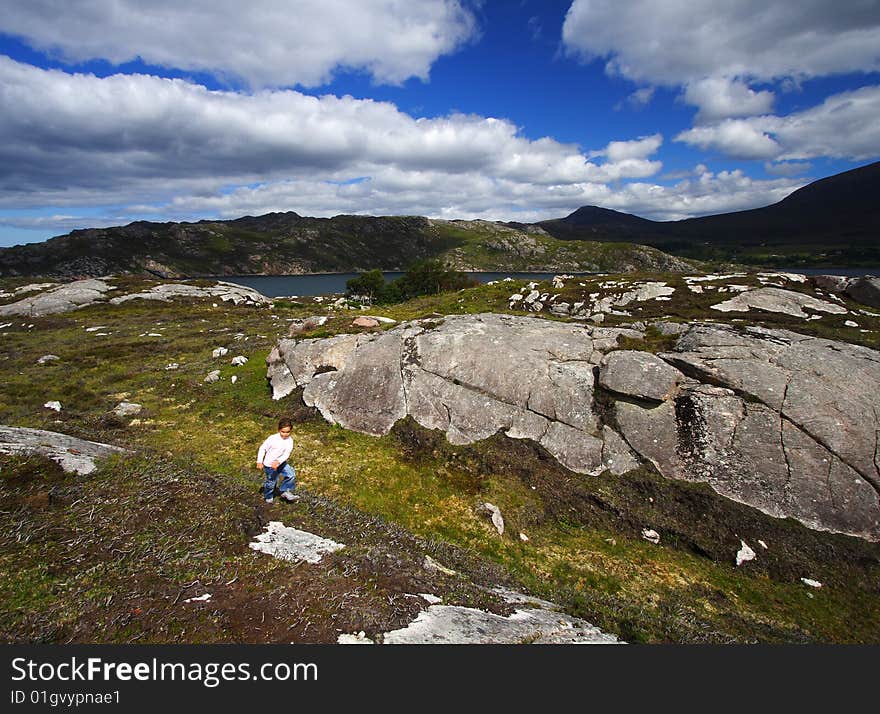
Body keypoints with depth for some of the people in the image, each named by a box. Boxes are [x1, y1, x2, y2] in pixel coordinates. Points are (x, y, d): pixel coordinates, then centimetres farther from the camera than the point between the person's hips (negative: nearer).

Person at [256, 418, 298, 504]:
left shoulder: (290, 441, -13)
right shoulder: (273, 439, -20)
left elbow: (286, 454, -20)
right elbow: (262, 448, -10)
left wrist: (278, 462, -36)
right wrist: (259, 461, -9)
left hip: (281, 463, 3)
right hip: (269, 465, -3)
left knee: (291, 474, -9)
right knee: (271, 482, 8)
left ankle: (285, 491, 11)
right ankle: (269, 497, 36)